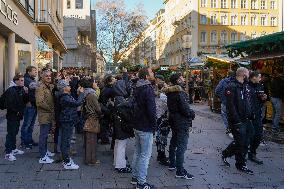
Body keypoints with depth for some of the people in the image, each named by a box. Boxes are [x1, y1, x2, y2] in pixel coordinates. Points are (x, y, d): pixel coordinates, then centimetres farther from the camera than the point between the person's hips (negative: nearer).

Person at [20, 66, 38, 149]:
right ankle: (23, 142, 6)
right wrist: (28, 102, -19)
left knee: (31, 124, 16)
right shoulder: (26, 80, -12)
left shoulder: (33, 80, 17)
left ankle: (29, 140, 25)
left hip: (34, 105, 9)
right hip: (29, 105, -9)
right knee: (26, 124, -2)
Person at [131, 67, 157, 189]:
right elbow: (151, 109, -23)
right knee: (145, 155, -2)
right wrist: (154, 125, -11)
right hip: (145, 127, -9)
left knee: (137, 152, 19)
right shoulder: (148, 89, -18)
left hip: (137, 125, 9)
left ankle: (135, 177, 29)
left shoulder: (137, 88, 10)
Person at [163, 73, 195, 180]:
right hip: (182, 122, -10)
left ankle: (172, 164, 34)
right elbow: (184, 108, -24)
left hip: (173, 121, 10)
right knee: (182, 146, -7)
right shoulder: (180, 92, -21)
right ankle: (180, 171, -6)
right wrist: (192, 114, -4)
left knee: (174, 143, 21)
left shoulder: (169, 92, 8)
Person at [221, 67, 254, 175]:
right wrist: (236, 121, -21)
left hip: (246, 120, 9)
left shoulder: (244, 86, 13)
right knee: (240, 143, -1)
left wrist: (250, 115, 11)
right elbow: (231, 106, -20)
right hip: (237, 121, -9)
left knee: (245, 142, 14)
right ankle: (241, 165, 14)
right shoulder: (232, 87, -15)